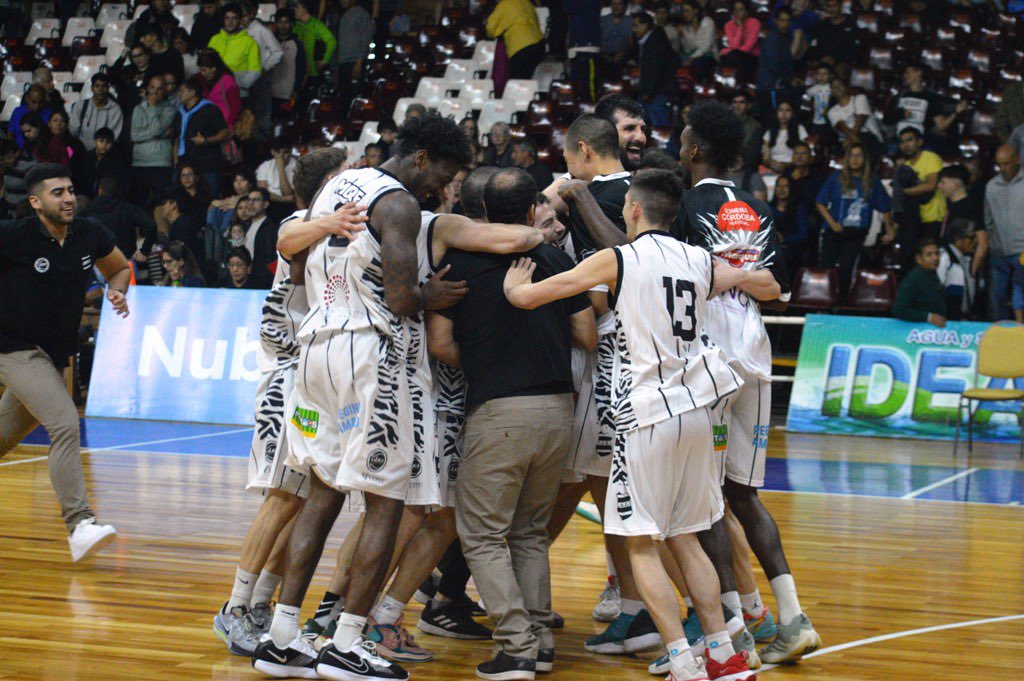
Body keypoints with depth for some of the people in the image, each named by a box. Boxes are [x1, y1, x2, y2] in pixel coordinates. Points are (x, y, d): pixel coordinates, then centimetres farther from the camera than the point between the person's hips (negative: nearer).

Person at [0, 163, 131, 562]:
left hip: (55, 356, 7)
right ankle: (79, 525, -29)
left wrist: (116, 290, -1)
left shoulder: (89, 234, 1)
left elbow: (120, 267, 19)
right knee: (65, 424, -24)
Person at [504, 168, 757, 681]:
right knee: (684, 539, 16)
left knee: (642, 543, 1)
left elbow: (526, 297, -5)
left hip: (648, 412, -6)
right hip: (695, 408, 6)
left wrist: (514, 283, 17)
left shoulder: (616, 260, -6)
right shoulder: (700, 261, 9)